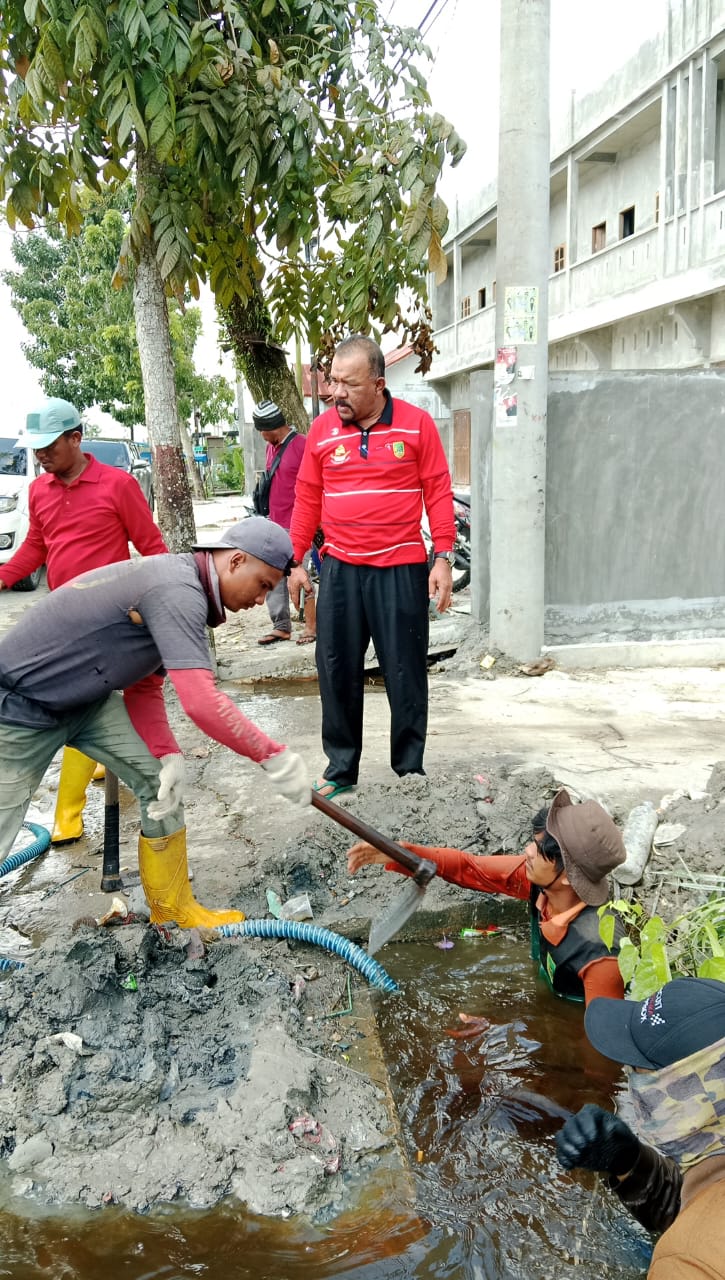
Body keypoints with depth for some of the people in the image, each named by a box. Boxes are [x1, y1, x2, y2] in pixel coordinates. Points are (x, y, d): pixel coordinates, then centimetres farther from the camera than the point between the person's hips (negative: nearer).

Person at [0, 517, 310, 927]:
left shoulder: (182, 587, 3)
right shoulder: (177, 590, -28)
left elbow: (143, 687, 4)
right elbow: (202, 702, -36)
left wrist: (169, 756, -9)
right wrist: (275, 757, -28)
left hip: (85, 698, 9)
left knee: (160, 779, 2)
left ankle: (173, 909, 14)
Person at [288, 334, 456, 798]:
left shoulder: (417, 424, -2)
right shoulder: (322, 429, 5)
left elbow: (438, 493, -1)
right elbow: (307, 499, 10)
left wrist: (443, 559, -7)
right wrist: (295, 560, 9)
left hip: (401, 569, -2)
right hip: (339, 569, 2)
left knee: (406, 673, 5)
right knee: (337, 672, 7)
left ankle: (410, 771, 21)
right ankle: (341, 770, 21)